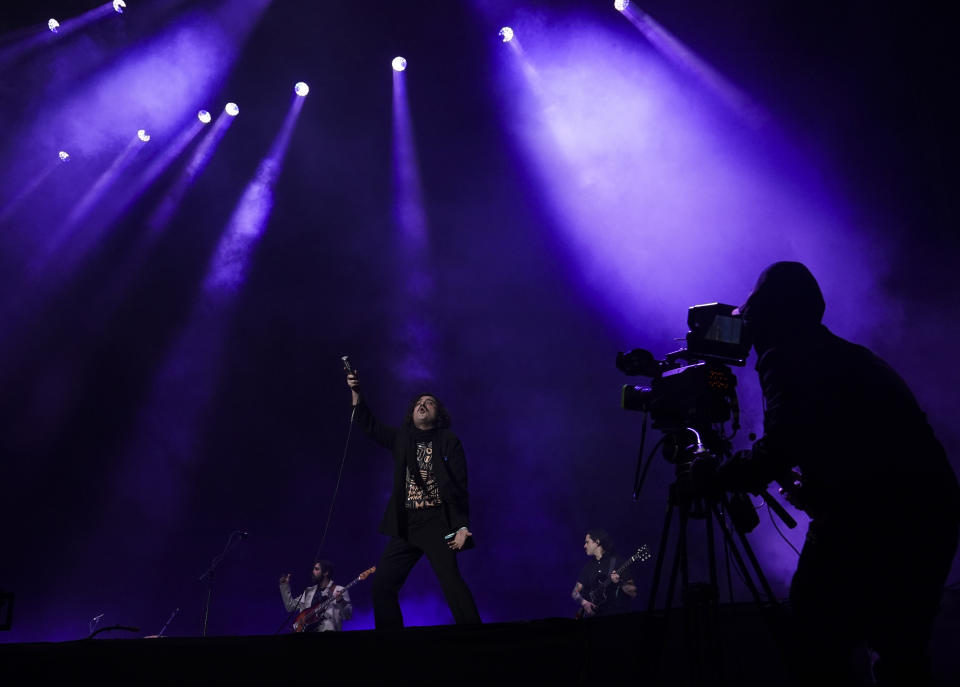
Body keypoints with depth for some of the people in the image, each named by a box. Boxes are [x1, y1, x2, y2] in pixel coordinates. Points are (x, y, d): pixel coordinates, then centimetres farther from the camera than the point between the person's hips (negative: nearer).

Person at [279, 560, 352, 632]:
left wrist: (340, 601, -23)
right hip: (308, 629, 5)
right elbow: (290, 607, 22)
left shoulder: (339, 591, 3)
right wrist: (285, 585, 19)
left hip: (326, 629, -5)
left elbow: (348, 616, -5)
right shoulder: (309, 591, 22)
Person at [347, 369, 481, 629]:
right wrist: (356, 393, 0)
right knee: (383, 583, 1)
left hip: (438, 522, -5)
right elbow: (370, 426, 14)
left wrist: (462, 526, -12)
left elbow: (460, 487, -2)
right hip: (405, 524, 5)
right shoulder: (401, 438, 16)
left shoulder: (449, 442, 3)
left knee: (450, 579, -20)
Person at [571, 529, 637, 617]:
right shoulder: (588, 566, 18)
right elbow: (575, 592, 17)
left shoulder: (617, 562, 3)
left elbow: (633, 593, -2)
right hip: (593, 614, 5)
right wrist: (584, 602, -3)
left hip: (616, 614, -5)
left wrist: (619, 582, -19)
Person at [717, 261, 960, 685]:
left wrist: (715, 478, 0)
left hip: (867, 521, -9)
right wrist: (808, 487, 34)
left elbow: (781, 447, -13)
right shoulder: (849, 355, 22)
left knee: (818, 652, 4)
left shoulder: (784, 357, -2)